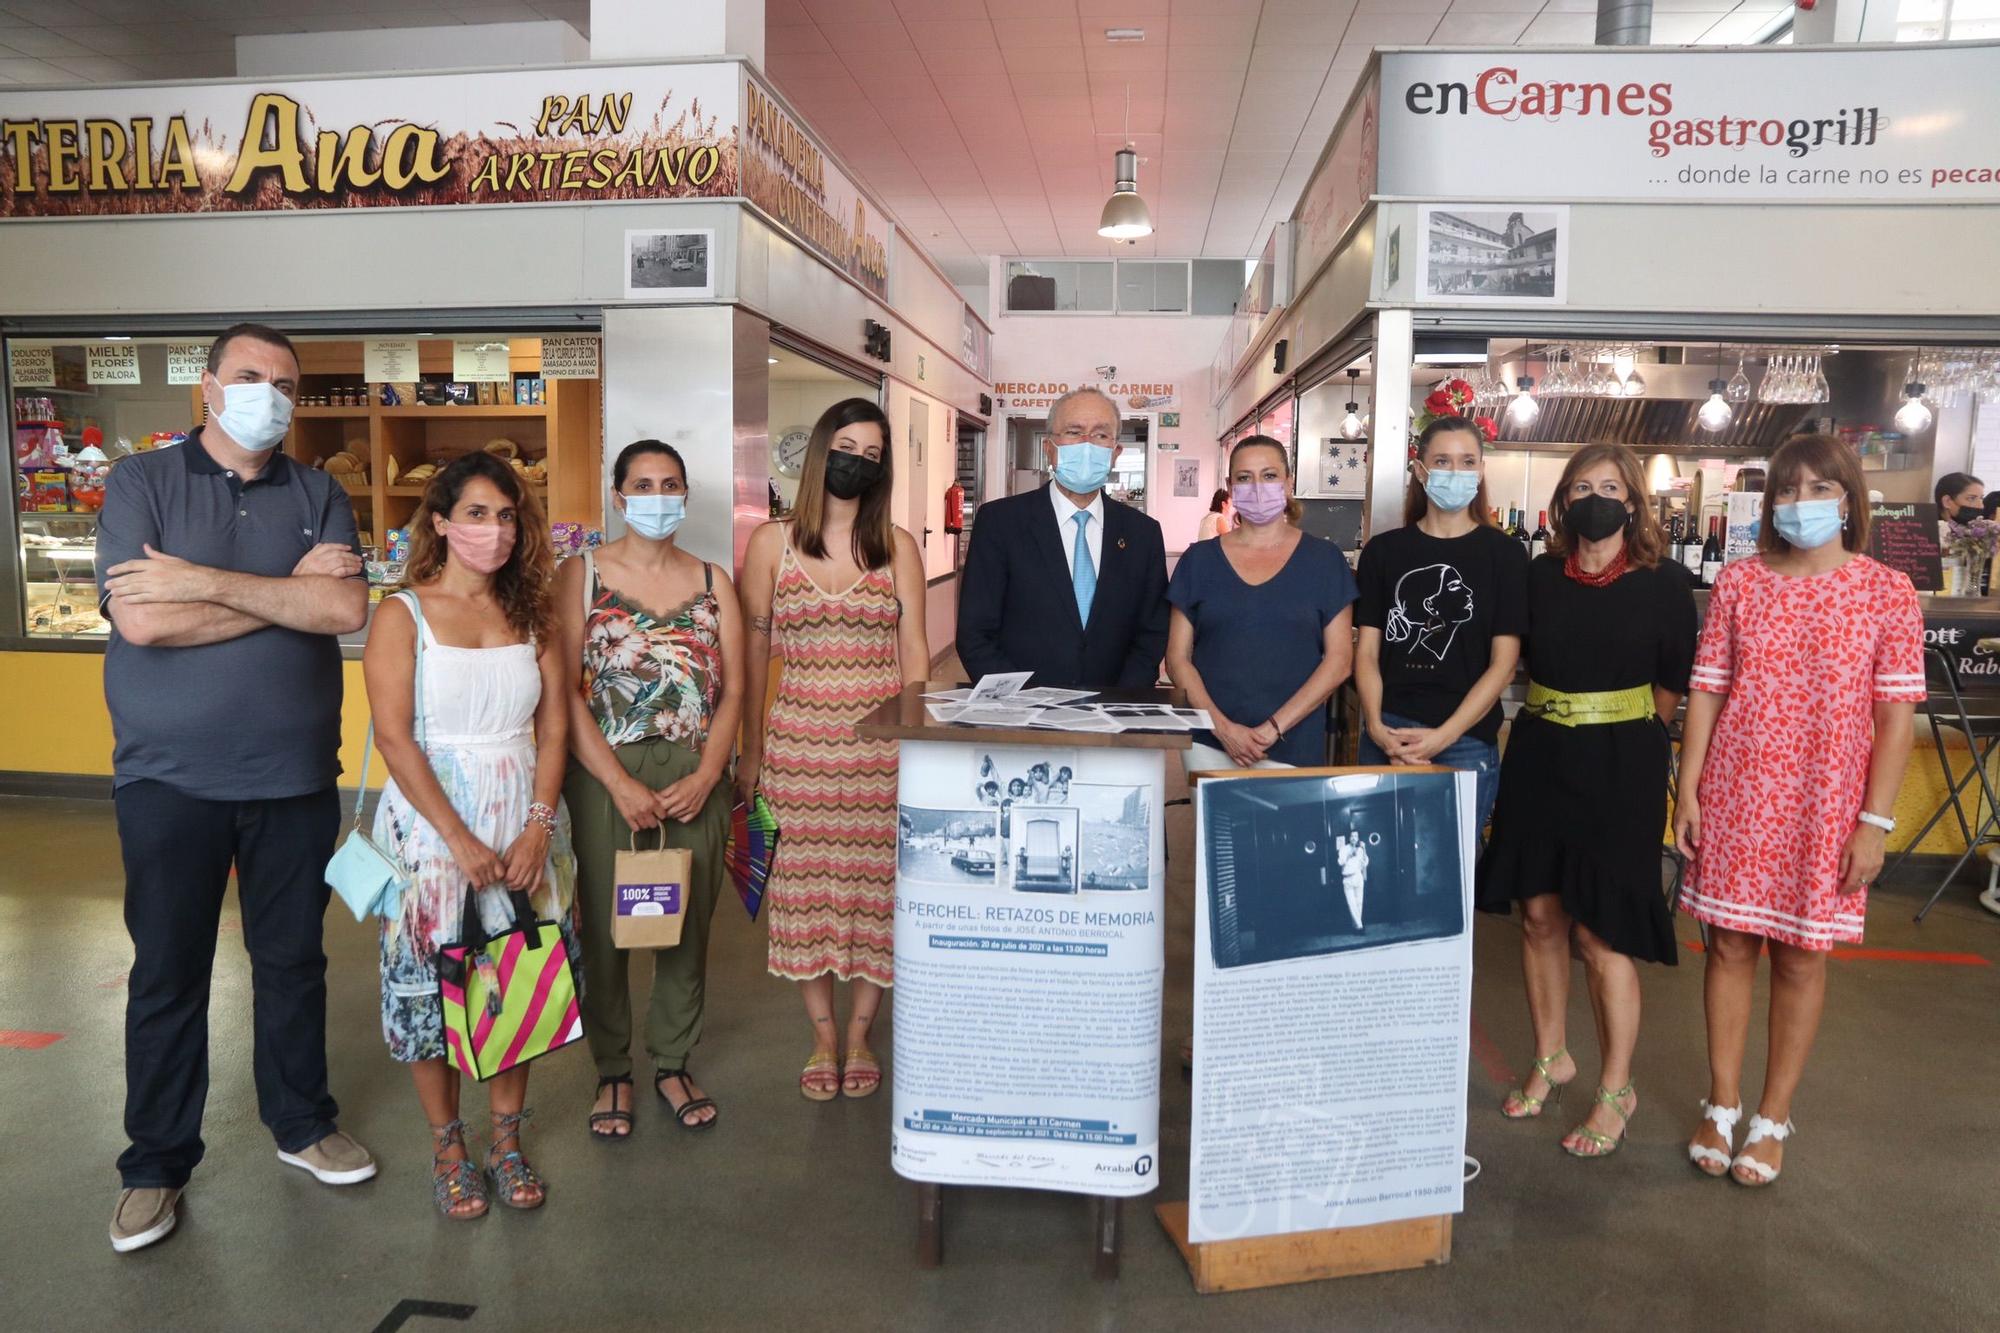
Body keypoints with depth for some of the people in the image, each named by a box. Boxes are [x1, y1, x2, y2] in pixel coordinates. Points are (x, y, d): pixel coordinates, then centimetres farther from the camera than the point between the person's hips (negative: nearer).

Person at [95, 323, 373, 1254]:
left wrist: (207, 581, -16)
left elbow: (347, 609, -12)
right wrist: (290, 591, -12)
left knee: (292, 959, 14)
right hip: (169, 778, -2)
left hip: (295, 776, 2)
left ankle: (302, 1125, 31)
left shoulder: (318, 496, 4)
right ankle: (156, 1163, 25)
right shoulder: (141, 482, -2)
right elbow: (140, 619, -16)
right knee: (167, 973, 9)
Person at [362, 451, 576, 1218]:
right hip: (431, 825, -3)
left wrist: (538, 826, -10)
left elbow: (554, 727, 3)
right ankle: (447, 1148, 23)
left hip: (524, 830, 3)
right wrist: (461, 841, -15)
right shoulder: (403, 615, -4)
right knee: (429, 985, 5)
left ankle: (507, 1142, 24)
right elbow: (394, 738, -10)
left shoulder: (532, 616, 6)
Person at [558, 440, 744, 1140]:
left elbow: (733, 690, 3)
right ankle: (612, 1071, 23)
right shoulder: (582, 575, 2)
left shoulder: (712, 582, 9)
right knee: (604, 926, 4)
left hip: (696, 781, 2)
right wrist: (620, 783, -14)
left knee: (688, 924, 8)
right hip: (606, 777, -2)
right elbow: (564, 689, -6)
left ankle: (673, 1063, 27)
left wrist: (704, 778, -10)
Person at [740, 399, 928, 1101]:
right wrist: (750, 752, 5)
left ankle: (859, 1034, 23)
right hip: (798, 739, 0)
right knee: (806, 885, 5)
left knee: (876, 884, 4)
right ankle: (823, 1038, 23)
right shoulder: (772, 542, 4)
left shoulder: (897, 546, 6)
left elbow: (914, 652, 6)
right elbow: (752, 654, 6)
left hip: (881, 741, 0)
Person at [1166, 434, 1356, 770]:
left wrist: (1274, 728, -9)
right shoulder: (1199, 559, 6)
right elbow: (1177, 658, 4)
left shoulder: (1324, 560, 3)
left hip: (1294, 748, -1)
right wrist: (1224, 729, -9)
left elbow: (1339, 660, 0)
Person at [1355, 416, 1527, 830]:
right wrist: (1376, 726, -11)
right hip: (1386, 738, 2)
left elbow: (1503, 663, -3)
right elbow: (1367, 649, 4)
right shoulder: (1383, 550, 7)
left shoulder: (1504, 554, 2)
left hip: (1466, 742, -1)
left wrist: (1443, 736, -13)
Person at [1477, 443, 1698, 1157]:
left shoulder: (1662, 589, -4)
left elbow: (1671, 691, 2)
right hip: (1539, 757, 4)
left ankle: (1616, 1091, 15)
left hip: (1619, 769, -4)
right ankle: (1550, 1057, 29)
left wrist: (1613, 726, 5)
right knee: (1539, 914, 10)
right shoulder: (1538, 577, 4)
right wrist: (1558, 716, 11)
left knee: (1600, 932, -2)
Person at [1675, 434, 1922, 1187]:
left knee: (1801, 955, 8)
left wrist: (1875, 821, -8)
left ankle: (1773, 1119, 22)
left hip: (1827, 807, -1)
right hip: (1736, 795, 1)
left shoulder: (1887, 593, -3)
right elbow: (1706, 691, 2)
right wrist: (1688, 791, -3)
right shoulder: (1739, 583, 2)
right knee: (1730, 944, 8)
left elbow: (1896, 714, -4)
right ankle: (1722, 1105, 23)